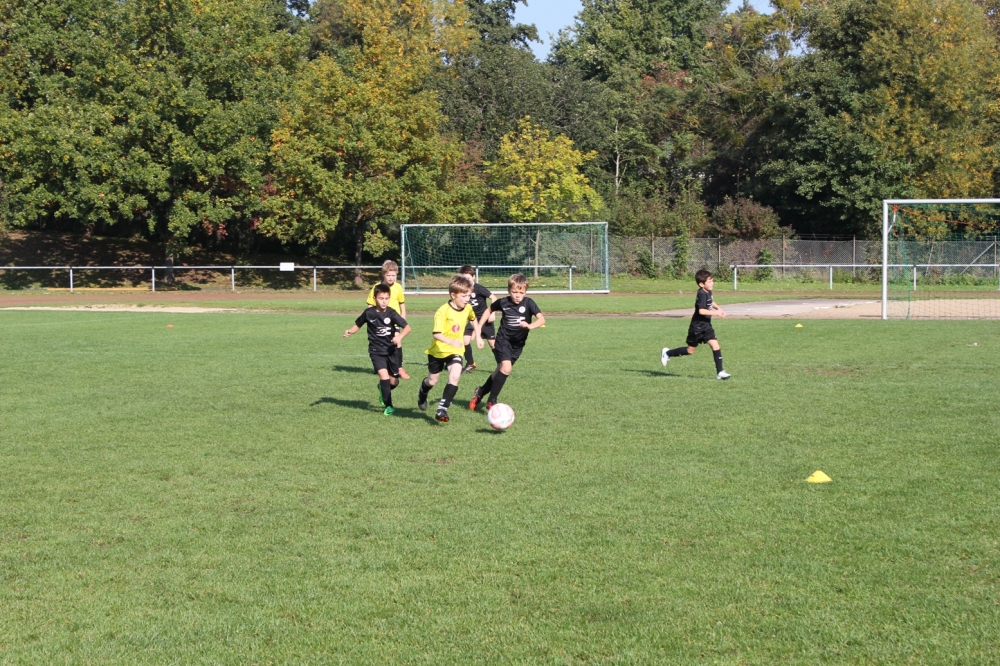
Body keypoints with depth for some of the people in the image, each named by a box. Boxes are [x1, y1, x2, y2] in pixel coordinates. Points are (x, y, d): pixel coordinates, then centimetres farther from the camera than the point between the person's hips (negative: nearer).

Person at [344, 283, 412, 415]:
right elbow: (358, 324, 9)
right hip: (376, 351, -1)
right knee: (384, 375, -19)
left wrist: (399, 337, -34)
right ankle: (388, 406, -7)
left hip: (391, 350, 2)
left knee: (394, 382, 8)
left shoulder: (391, 313, -10)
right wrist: (350, 331, -11)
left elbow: (407, 327, -16)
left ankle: (383, 390, 45)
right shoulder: (369, 313, -8)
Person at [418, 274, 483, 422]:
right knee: (432, 380, 13)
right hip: (438, 350, -3)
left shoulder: (468, 308, -7)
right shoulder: (443, 311, -25)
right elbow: (437, 334, -34)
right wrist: (451, 341, -49)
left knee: (454, 376, -22)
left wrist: (478, 337, 16)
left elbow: (474, 319, 19)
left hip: (455, 351, 3)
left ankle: (442, 408, -16)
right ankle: (422, 394, 49)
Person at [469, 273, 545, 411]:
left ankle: (481, 392, 36)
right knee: (506, 368, -22)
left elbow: (541, 319, -24)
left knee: (501, 371, 12)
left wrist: (530, 326, -43)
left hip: (518, 343, 2)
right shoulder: (503, 302, -10)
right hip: (503, 339, -2)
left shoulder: (528, 303, -13)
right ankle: (492, 400, -11)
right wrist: (479, 327, 7)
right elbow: (489, 309, 11)